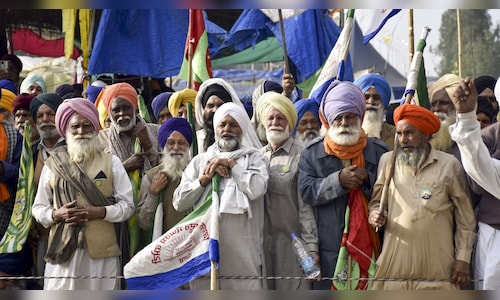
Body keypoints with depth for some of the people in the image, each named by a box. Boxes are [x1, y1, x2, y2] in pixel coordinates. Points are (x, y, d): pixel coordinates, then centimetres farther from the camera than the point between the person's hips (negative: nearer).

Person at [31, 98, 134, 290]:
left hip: (102, 250, 0)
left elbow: (127, 205, 4)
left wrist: (100, 212, -13)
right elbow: (38, 208, 11)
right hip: (63, 249, 0)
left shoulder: (111, 162, 7)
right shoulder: (53, 164, 9)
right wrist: (57, 214, -11)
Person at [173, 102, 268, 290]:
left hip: (243, 248, -2)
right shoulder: (200, 160, 17)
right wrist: (205, 178, -2)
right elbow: (179, 202, 8)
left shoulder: (253, 157, 9)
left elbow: (256, 189, -12)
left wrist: (232, 164, -1)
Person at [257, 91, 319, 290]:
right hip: (262, 241, 5)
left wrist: (311, 246, -14)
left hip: (292, 242, -5)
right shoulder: (259, 155, 11)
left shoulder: (300, 155, -7)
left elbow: (306, 205, -11)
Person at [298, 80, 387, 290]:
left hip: (369, 247, 1)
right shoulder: (312, 153, 6)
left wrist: (368, 179, -14)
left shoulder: (378, 151, 6)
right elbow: (306, 191, -6)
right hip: (330, 248, 0)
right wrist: (338, 180, -19)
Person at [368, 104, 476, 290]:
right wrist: (375, 214, -7)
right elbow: (376, 201, 16)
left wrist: (463, 258, 2)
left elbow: (465, 217, 5)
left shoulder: (449, 164, 1)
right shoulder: (387, 161, 7)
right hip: (395, 263, 2)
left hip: (437, 266, -1)